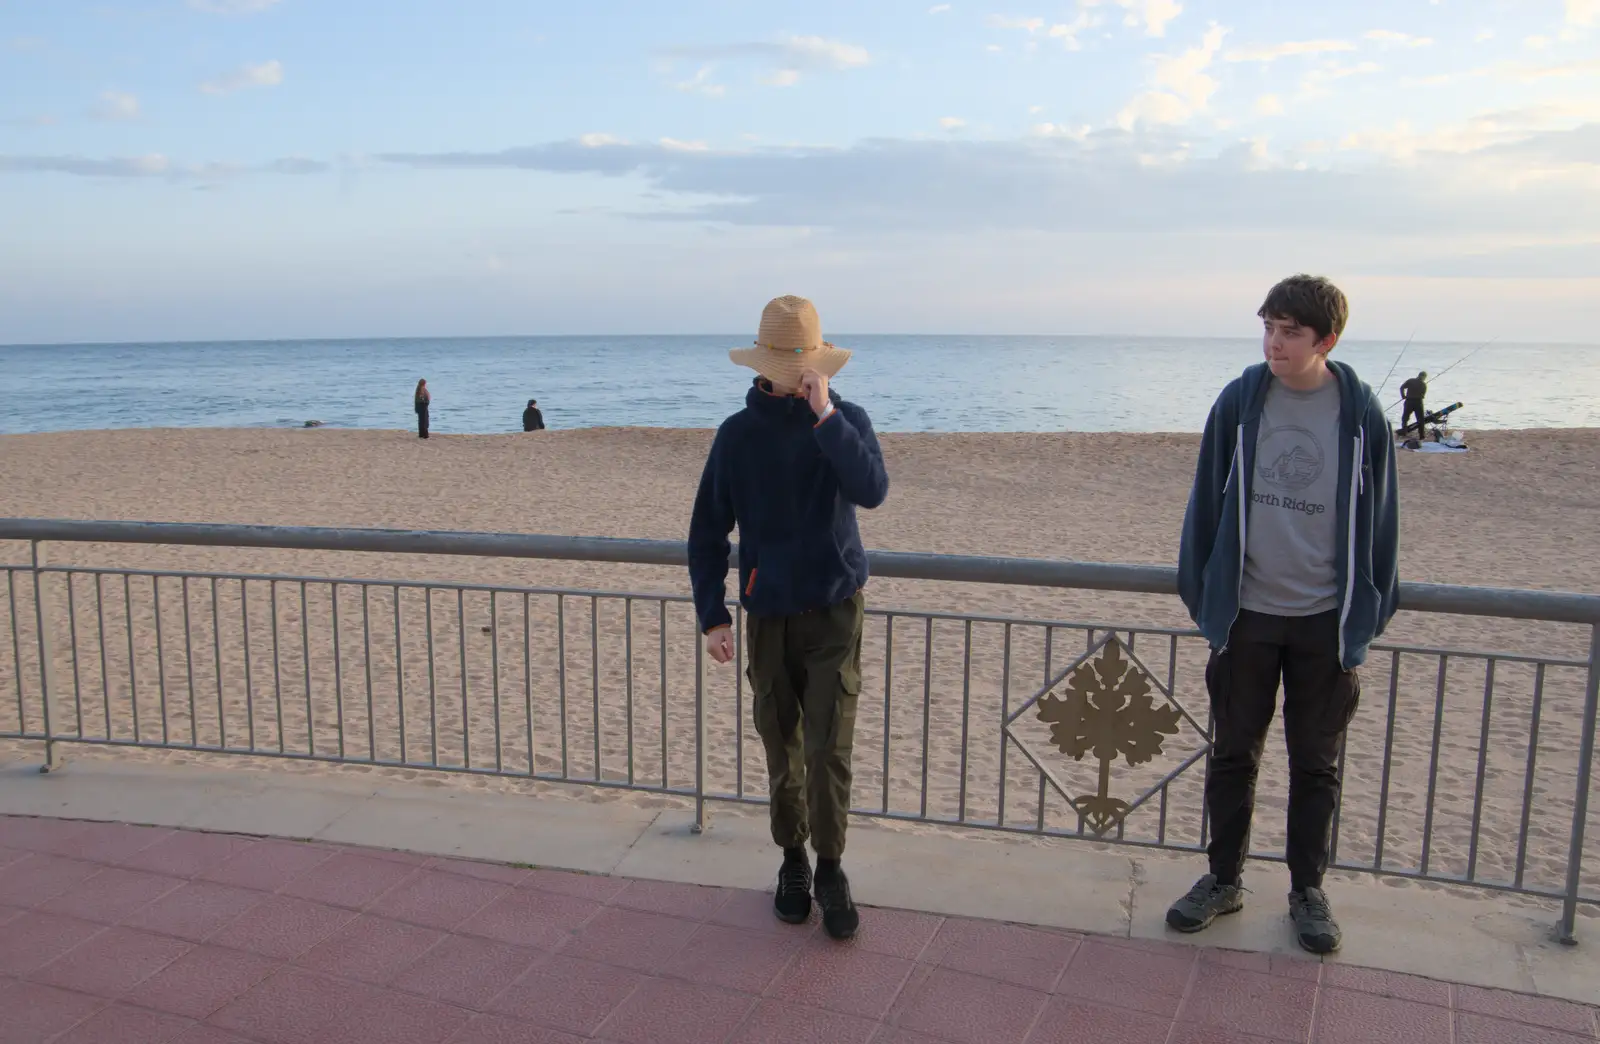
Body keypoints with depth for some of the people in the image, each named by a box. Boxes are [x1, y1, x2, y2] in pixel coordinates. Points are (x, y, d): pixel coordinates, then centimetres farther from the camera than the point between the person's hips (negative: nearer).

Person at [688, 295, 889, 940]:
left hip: (834, 609, -1)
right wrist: (712, 615, -2)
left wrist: (825, 415, -27)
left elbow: (871, 490, -24)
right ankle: (793, 862, 29)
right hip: (769, 615, 2)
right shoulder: (738, 434, -2)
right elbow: (707, 530, 3)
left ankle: (830, 869, 13)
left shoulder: (846, 420, -4)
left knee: (830, 750, -5)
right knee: (782, 751, 11)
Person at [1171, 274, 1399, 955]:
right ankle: (1224, 880, 27)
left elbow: (1378, 518, 2)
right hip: (1247, 612, 1)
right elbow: (1208, 501, 2)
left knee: (1316, 765, 12)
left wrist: (1368, 612, 2)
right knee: (1233, 755, 11)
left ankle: (1308, 890, 28)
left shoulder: (1360, 413, -5)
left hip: (1326, 620, 0)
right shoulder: (1239, 402, -4)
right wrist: (1204, 595, 3)